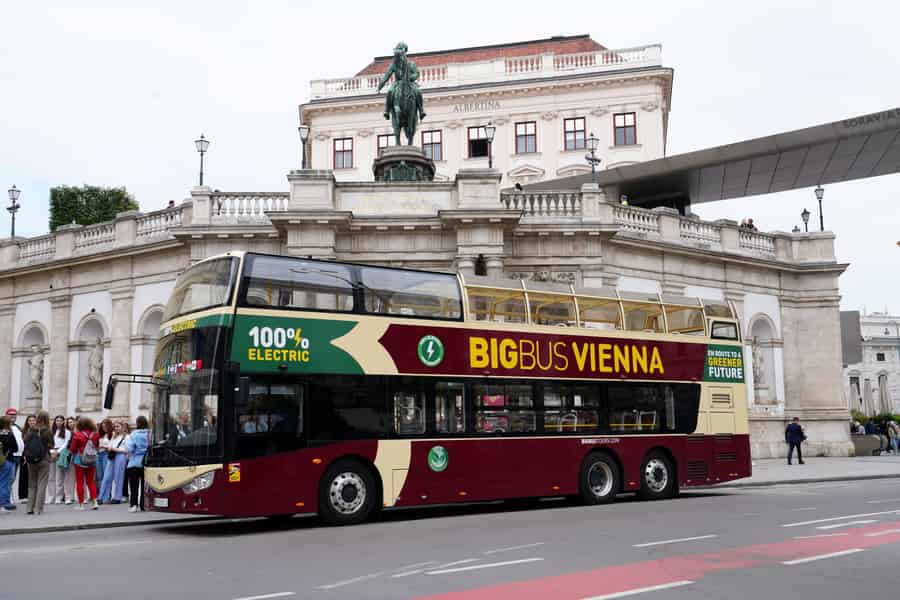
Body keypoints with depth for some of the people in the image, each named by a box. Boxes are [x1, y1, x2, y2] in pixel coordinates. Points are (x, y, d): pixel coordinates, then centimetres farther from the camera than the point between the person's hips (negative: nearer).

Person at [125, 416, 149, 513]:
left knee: (134, 485, 3)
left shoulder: (134, 434, -10)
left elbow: (129, 449, -14)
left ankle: (133, 504, -6)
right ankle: (143, 505, 12)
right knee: (144, 485, 11)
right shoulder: (150, 434, -5)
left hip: (135, 463, -2)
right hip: (147, 463, 2)